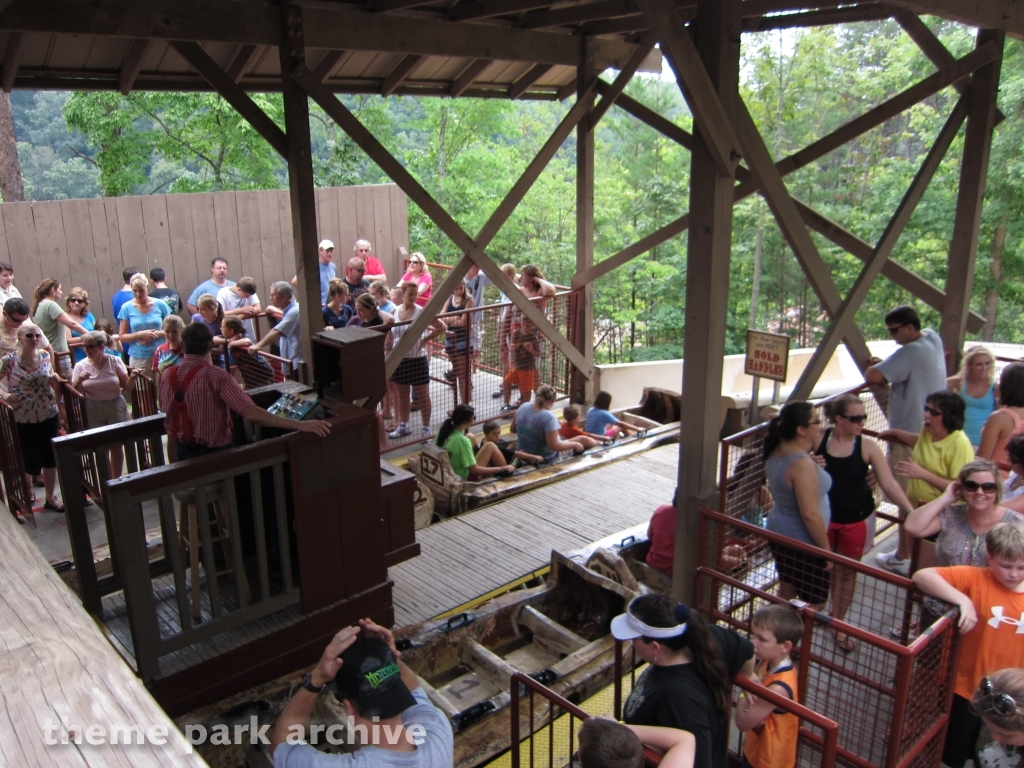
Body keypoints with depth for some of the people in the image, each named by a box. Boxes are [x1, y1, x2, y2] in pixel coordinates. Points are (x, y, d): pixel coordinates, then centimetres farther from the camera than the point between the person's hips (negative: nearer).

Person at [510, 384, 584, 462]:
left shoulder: (523, 407, -10)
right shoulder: (549, 417, -30)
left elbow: (512, 429, 5)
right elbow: (554, 446, -29)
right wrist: (574, 444, -16)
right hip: (544, 459, -7)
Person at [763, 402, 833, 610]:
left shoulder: (776, 452, -2)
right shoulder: (803, 464, -29)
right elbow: (810, 514, -28)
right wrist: (826, 549, -15)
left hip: (779, 534, 9)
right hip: (803, 544, -9)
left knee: (786, 593, 23)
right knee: (814, 604, 9)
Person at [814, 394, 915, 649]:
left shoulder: (868, 446, -14)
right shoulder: (819, 440, -12)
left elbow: (889, 484, -16)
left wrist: (911, 511, -28)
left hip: (857, 520, 0)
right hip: (824, 517, 0)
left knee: (847, 572, 14)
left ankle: (838, 624, 31)